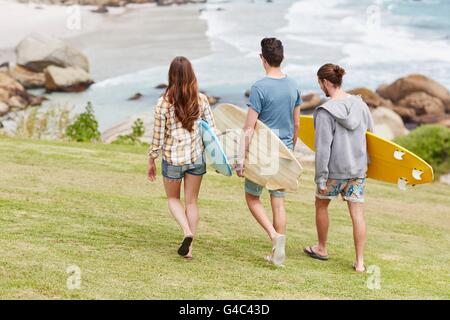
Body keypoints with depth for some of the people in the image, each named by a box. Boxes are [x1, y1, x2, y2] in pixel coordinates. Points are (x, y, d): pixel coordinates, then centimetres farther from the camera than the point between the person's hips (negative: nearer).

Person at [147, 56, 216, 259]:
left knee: (173, 199, 19)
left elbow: (158, 136, -8)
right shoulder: (201, 100, -6)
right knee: (192, 202, 14)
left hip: (173, 159, -2)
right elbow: (212, 129, -2)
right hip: (197, 158, 2)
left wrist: (151, 160, 5)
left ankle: (187, 232, -5)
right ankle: (189, 247, 16)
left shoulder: (164, 103, -13)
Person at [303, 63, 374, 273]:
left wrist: (320, 177, -12)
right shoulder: (359, 104, 1)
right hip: (358, 168, 5)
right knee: (357, 213, 6)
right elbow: (370, 132, 11)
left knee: (321, 205, 20)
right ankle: (360, 262, 6)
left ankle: (322, 249, 34)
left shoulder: (325, 112, -17)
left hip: (335, 170, -4)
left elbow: (323, 148, -18)